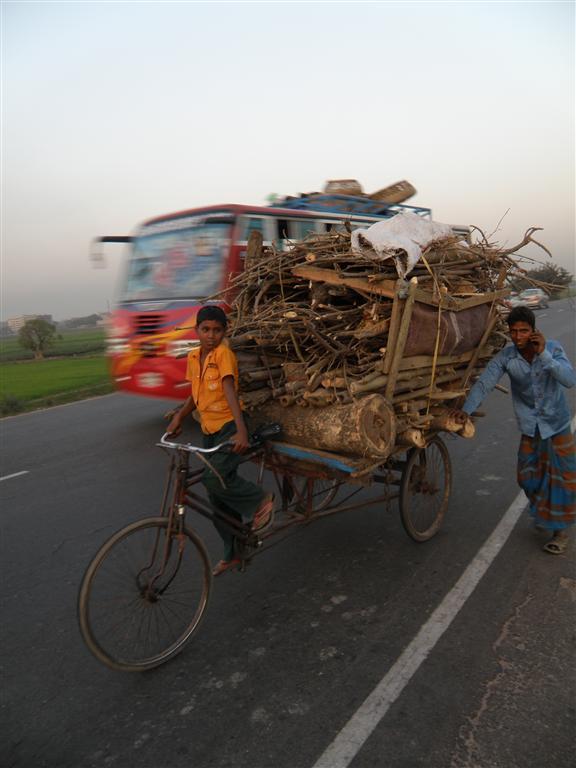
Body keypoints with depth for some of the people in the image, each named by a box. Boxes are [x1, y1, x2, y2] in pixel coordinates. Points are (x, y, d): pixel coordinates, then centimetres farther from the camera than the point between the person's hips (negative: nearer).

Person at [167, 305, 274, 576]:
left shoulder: (224, 353, -12)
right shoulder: (193, 358, 7)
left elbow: (230, 390, -24)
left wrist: (241, 430, -34)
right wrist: (179, 416, 2)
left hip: (230, 426, -7)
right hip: (209, 430, 7)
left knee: (215, 478, -29)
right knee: (218, 496, 12)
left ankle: (260, 501, -1)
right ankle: (232, 553, 29)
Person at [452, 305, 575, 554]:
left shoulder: (552, 348, -18)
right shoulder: (506, 356, -15)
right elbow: (484, 382, -19)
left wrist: (543, 354, -39)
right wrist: (466, 410, -31)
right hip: (530, 427, 2)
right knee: (528, 476, 12)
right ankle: (543, 512, 42)